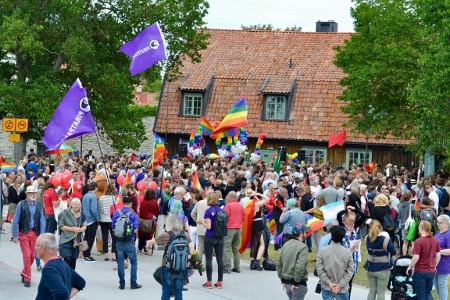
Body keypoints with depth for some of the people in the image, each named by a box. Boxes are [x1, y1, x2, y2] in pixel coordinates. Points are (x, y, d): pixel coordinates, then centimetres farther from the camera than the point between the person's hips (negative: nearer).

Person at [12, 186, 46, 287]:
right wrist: (15, 235, -6)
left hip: (35, 233, 3)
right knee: (27, 256, -6)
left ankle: (24, 273, 32)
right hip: (24, 233, -3)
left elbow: (42, 221, 3)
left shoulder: (39, 205, 2)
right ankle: (27, 279, 3)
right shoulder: (21, 205, -7)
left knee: (32, 256, 9)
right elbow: (16, 221, -4)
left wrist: (41, 235, -4)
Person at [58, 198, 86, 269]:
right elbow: (60, 226, -9)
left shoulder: (81, 215, 9)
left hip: (77, 240, 5)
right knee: (68, 258, -17)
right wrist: (72, 229, -17)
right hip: (66, 239, -5)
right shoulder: (65, 213, -9)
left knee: (74, 258, 8)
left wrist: (81, 229, -6)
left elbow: (84, 225, 17)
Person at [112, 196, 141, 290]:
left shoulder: (116, 213, -1)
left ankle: (122, 283, 12)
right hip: (129, 242, -3)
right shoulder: (133, 214, -9)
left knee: (120, 262, 9)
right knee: (134, 262, 9)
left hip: (119, 241, 3)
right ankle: (133, 283, 7)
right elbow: (135, 230, -12)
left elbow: (113, 228, 2)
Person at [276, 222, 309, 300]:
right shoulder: (303, 247, -15)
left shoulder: (286, 245, 8)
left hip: (287, 282, 7)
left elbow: (279, 264, 12)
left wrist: (282, 279, 17)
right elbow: (300, 266, -26)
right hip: (299, 284, -7)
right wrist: (296, 282, -18)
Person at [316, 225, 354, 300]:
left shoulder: (322, 251, -8)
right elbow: (350, 271, -8)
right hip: (343, 289, 0)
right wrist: (340, 285, -9)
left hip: (327, 288, 0)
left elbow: (319, 270, -10)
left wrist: (329, 283, -9)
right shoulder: (347, 253, -7)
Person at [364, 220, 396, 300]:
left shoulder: (367, 239, -5)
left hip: (371, 268, 4)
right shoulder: (386, 240, -19)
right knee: (381, 292, 3)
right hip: (383, 269, -4)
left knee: (372, 291, 14)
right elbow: (393, 252, -6)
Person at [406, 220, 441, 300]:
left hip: (420, 271, -5)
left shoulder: (419, 241, -17)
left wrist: (409, 267, -4)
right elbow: (438, 255, 7)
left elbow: (416, 258, -19)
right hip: (431, 271, 5)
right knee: (428, 293, 17)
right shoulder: (435, 240, 1)